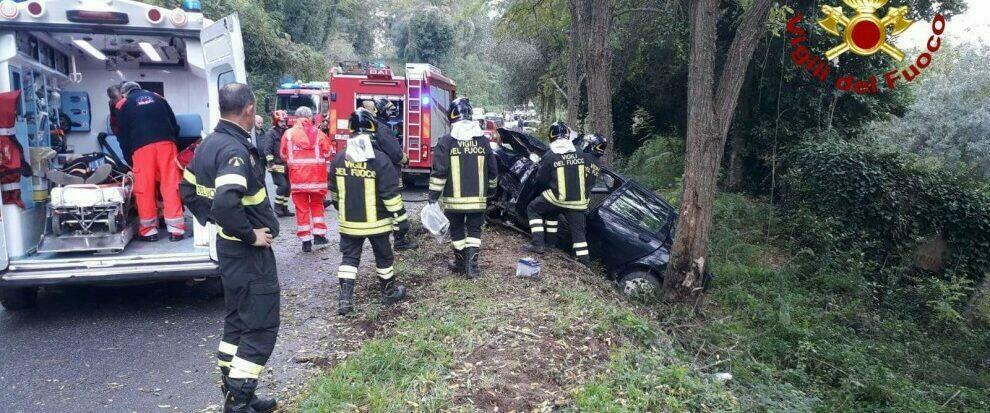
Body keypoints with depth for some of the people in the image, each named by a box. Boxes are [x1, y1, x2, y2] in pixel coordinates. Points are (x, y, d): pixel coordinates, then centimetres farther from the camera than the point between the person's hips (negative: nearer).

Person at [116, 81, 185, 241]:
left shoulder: (123, 105, 19)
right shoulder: (157, 98, 25)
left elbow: (123, 136, 16)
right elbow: (174, 125, 20)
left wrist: (129, 160, 22)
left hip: (142, 147, -2)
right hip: (166, 143, 2)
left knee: (145, 188, 5)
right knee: (171, 185, 0)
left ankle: (149, 230, 9)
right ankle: (175, 229, -2)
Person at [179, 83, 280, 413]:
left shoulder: (210, 144, 9)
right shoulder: (236, 150, -22)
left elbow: (188, 191, 19)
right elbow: (225, 203, -35)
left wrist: (214, 221, 15)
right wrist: (251, 235, -22)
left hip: (229, 247, 10)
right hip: (249, 253, -10)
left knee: (238, 321, 19)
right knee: (261, 327, 0)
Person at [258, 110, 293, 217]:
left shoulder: (287, 133, 15)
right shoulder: (271, 133, -6)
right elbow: (267, 150, -14)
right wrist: (271, 163, -20)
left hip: (286, 165, 7)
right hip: (277, 166, -7)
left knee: (287, 186, 7)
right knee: (282, 185, -15)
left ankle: (284, 208, 16)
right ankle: (277, 207, -1)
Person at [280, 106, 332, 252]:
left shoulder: (289, 133, 0)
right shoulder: (319, 133, -2)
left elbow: (283, 155, 6)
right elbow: (329, 153, 2)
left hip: (297, 175, 0)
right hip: (317, 175, 0)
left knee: (302, 207, 6)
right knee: (317, 204, 18)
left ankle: (306, 240, 7)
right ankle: (319, 234, 12)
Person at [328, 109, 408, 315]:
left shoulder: (339, 158, -2)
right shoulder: (379, 159, -17)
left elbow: (334, 190, 11)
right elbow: (391, 193, -16)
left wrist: (338, 207, 28)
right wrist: (400, 214, -6)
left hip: (349, 221, 3)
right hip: (376, 221, -3)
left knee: (349, 257, 11)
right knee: (383, 257, 14)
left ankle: (345, 298, 4)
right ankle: (389, 292, 29)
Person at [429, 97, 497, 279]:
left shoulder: (446, 141, -8)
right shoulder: (483, 140, 3)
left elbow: (439, 171, -12)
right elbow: (492, 170, 10)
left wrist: (433, 195, -5)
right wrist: (491, 189, 24)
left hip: (454, 198, -2)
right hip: (478, 198, 2)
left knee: (457, 230, 14)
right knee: (474, 230, 11)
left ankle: (460, 262, 23)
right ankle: (471, 264, 1)